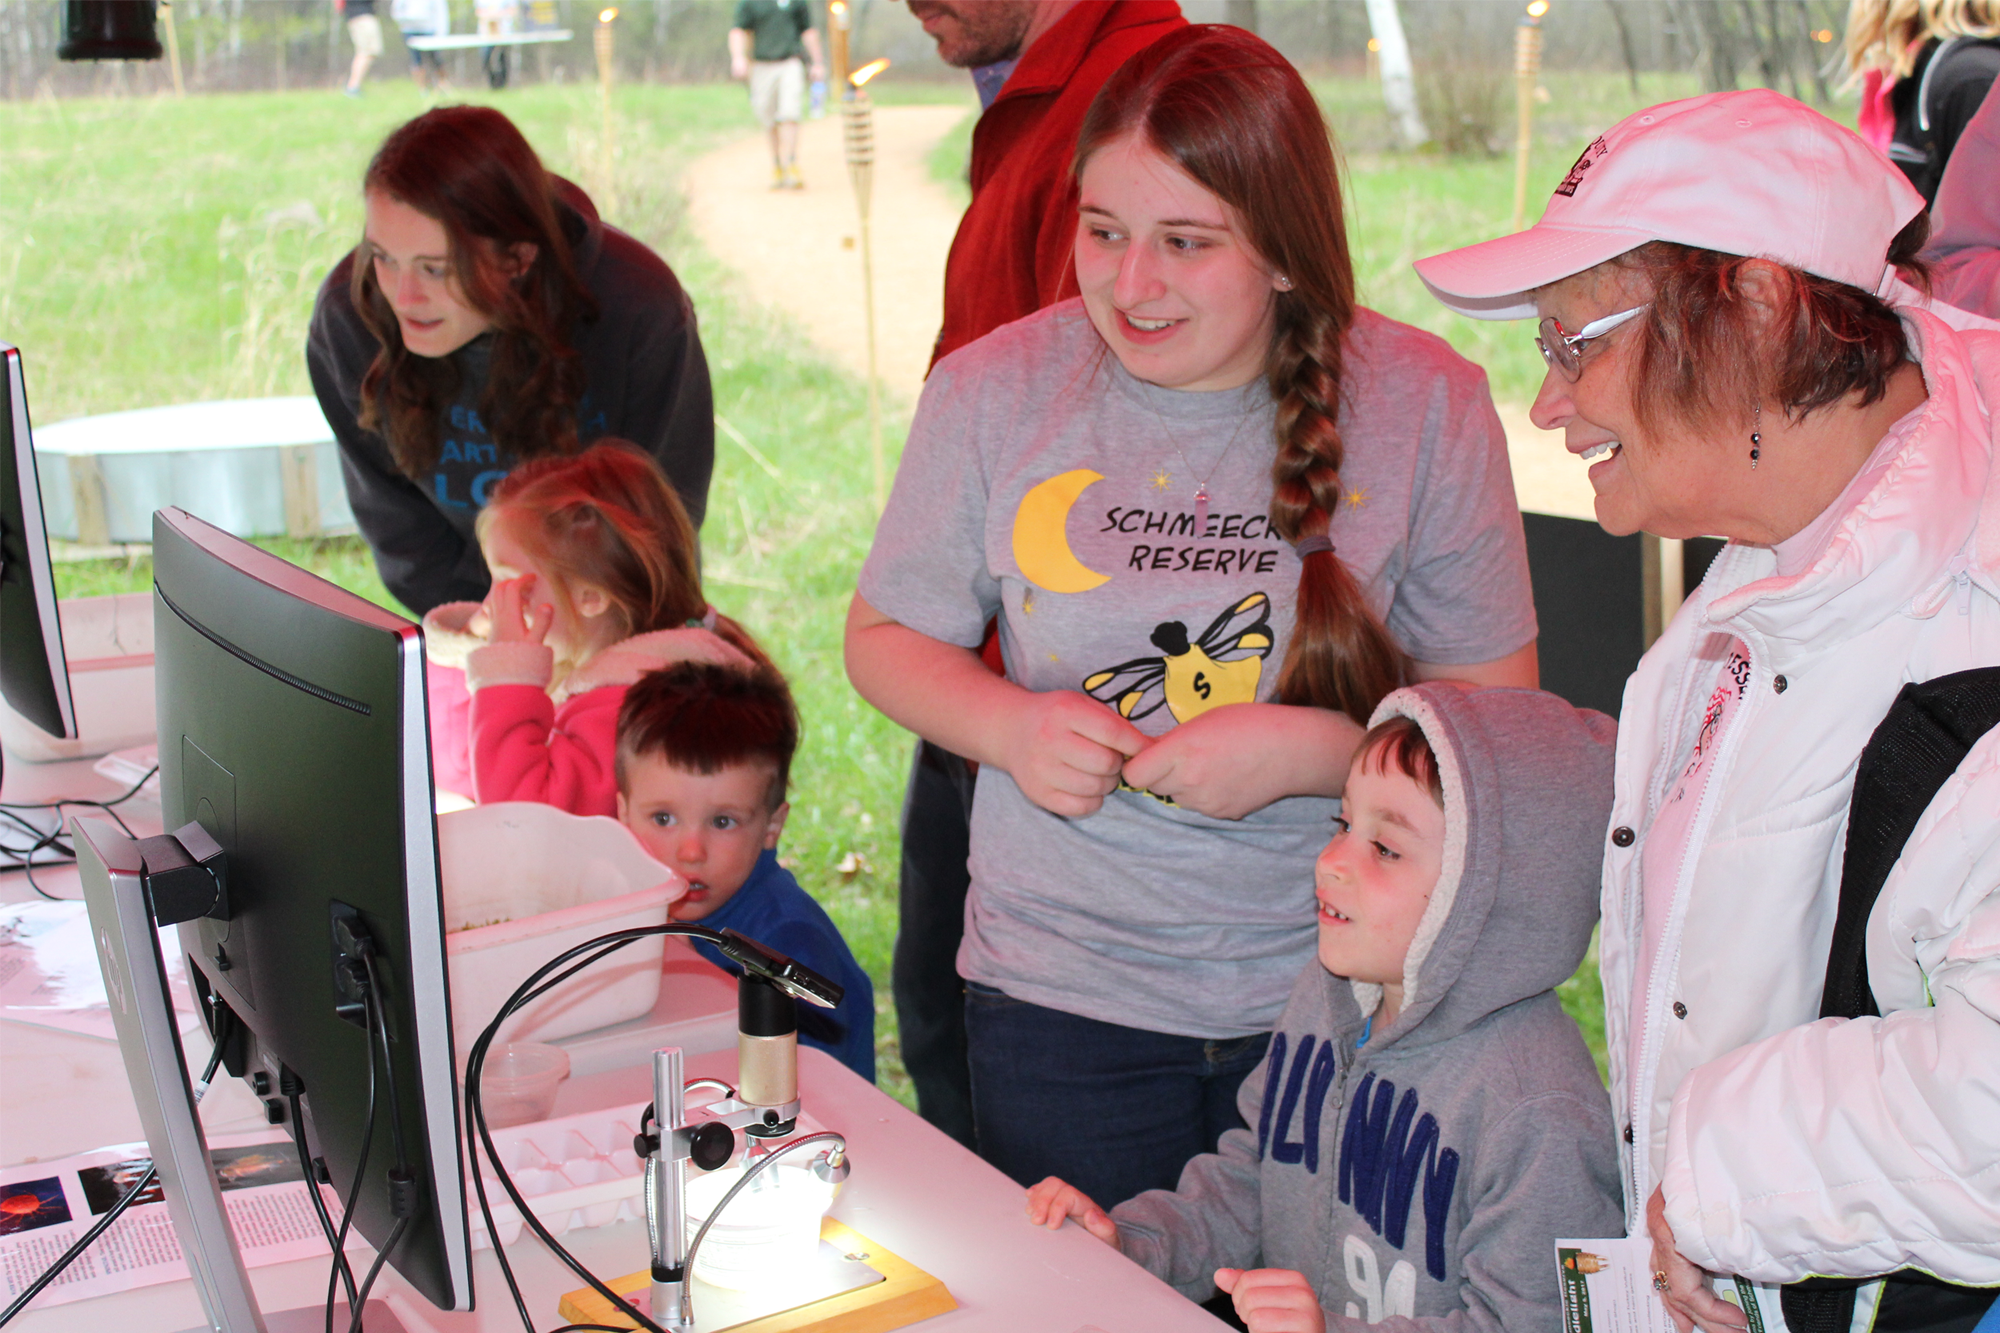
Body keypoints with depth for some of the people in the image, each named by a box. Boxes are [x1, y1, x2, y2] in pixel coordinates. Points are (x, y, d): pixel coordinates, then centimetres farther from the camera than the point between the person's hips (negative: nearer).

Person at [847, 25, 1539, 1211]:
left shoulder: (1425, 405, -8)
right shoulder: (995, 391, -5)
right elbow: (888, 636, 7)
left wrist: (1313, 751, -20)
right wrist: (1008, 727, -12)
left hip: (1343, 998, 0)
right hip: (1064, 998, 1)